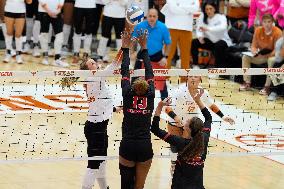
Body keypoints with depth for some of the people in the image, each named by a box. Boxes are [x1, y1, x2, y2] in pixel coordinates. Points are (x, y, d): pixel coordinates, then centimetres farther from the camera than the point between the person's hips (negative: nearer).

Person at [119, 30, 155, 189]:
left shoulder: (128, 95, -1)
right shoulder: (150, 96, 2)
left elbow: (125, 72, 8)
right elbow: (149, 73, 11)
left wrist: (126, 48, 16)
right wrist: (144, 48, 18)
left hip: (127, 146, -1)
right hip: (145, 147, 1)